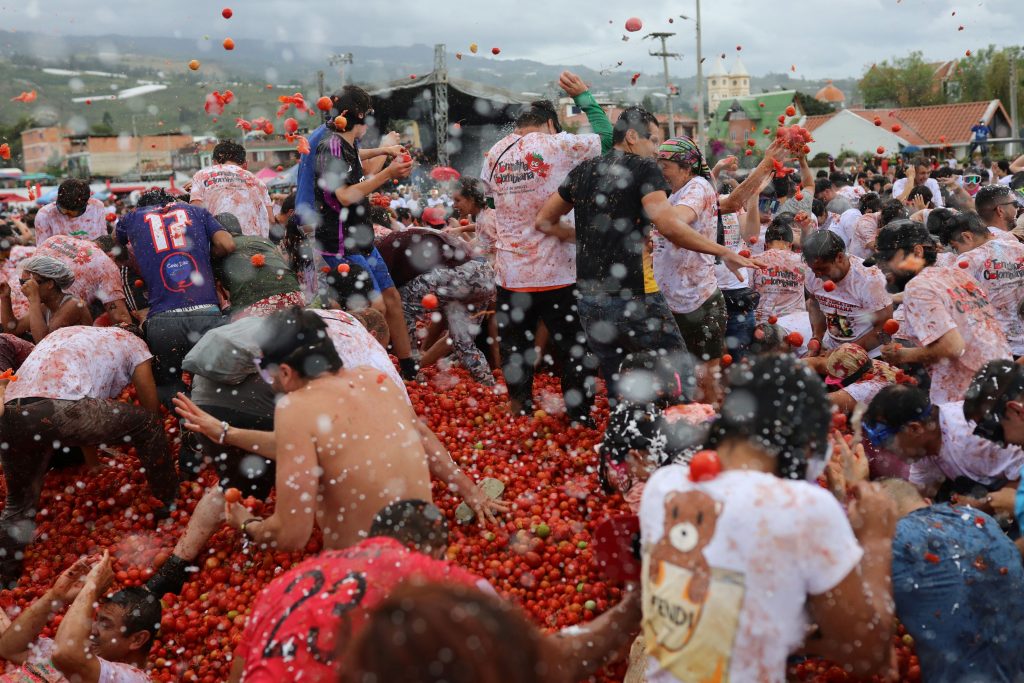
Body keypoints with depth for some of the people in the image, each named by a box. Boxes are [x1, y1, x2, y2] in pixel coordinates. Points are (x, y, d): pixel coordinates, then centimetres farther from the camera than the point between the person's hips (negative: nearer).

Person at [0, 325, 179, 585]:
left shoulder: (63, 334, 41)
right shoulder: (132, 341, 25)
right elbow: (151, 406, 27)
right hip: (59, 408, -6)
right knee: (149, 424, 16)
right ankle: (173, 504, 24)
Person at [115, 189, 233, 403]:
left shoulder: (133, 218, 20)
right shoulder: (196, 211, 19)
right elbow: (227, 244, 6)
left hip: (162, 320, 0)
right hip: (207, 315, 0)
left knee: (165, 384, 18)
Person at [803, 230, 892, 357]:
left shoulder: (869, 279, -24)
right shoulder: (811, 272, -11)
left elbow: (883, 328, -17)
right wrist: (817, 338, -3)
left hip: (869, 351, -4)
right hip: (830, 345, 4)